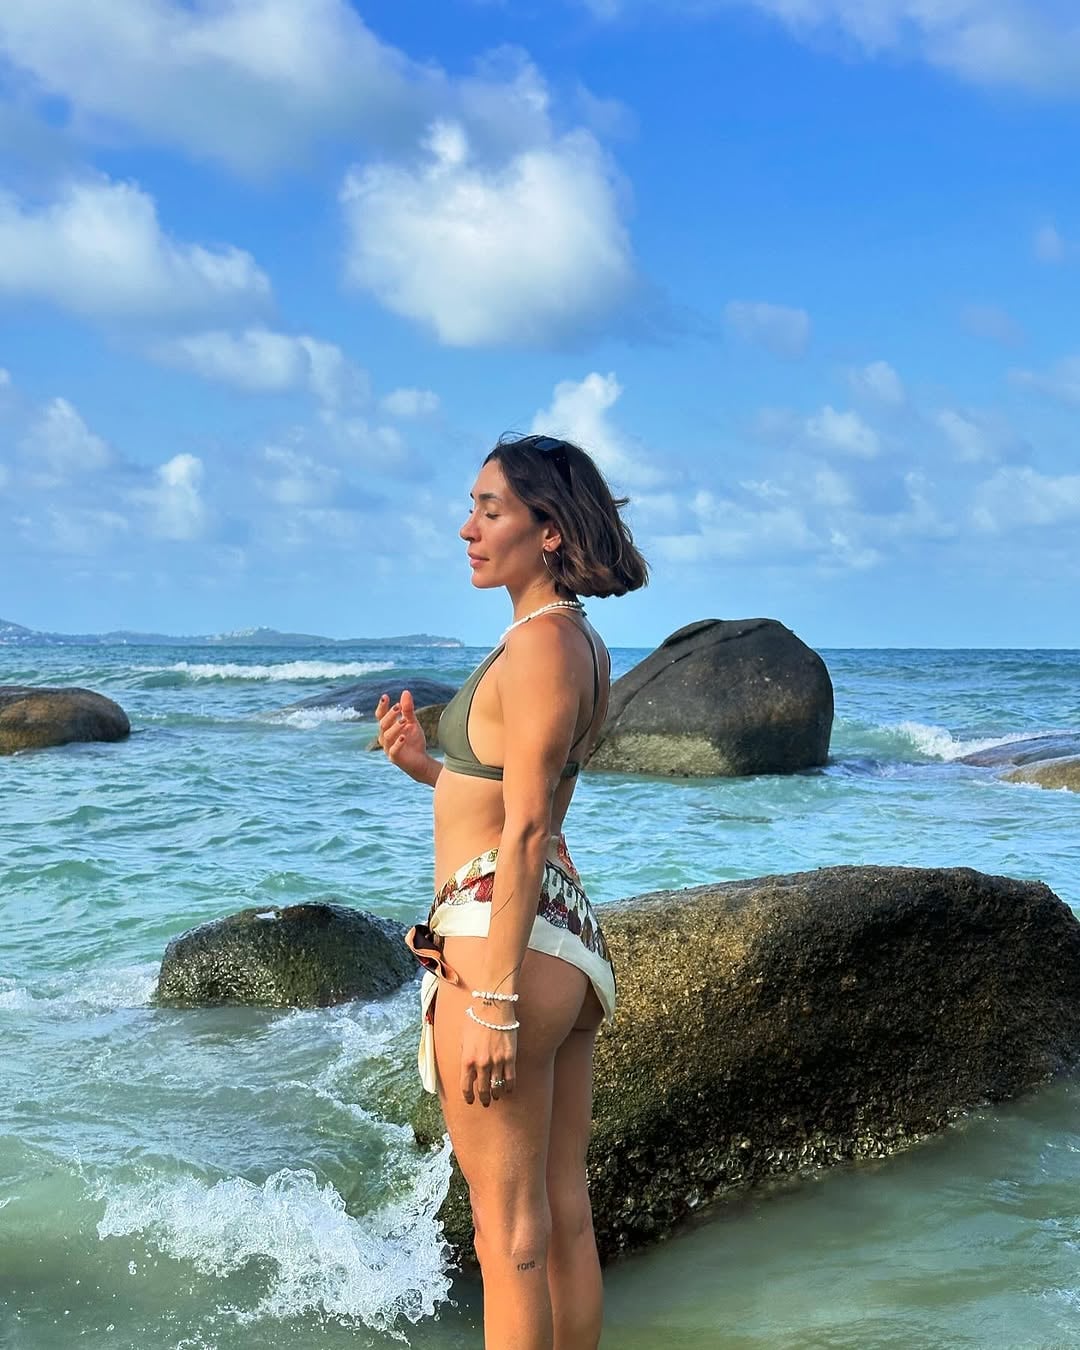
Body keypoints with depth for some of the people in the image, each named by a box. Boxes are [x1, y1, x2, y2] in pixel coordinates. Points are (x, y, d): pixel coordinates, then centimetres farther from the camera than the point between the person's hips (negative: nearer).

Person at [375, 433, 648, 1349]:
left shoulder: (542, 640, -14)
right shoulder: (585, 645, 14)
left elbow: (525, 831, -20)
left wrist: (493, 1000, -21)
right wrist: (427, 768, 6)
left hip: (506, 936, -10)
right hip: (573, 935, 10)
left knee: (510, 1233, 0)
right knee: (565, 1215, 15)